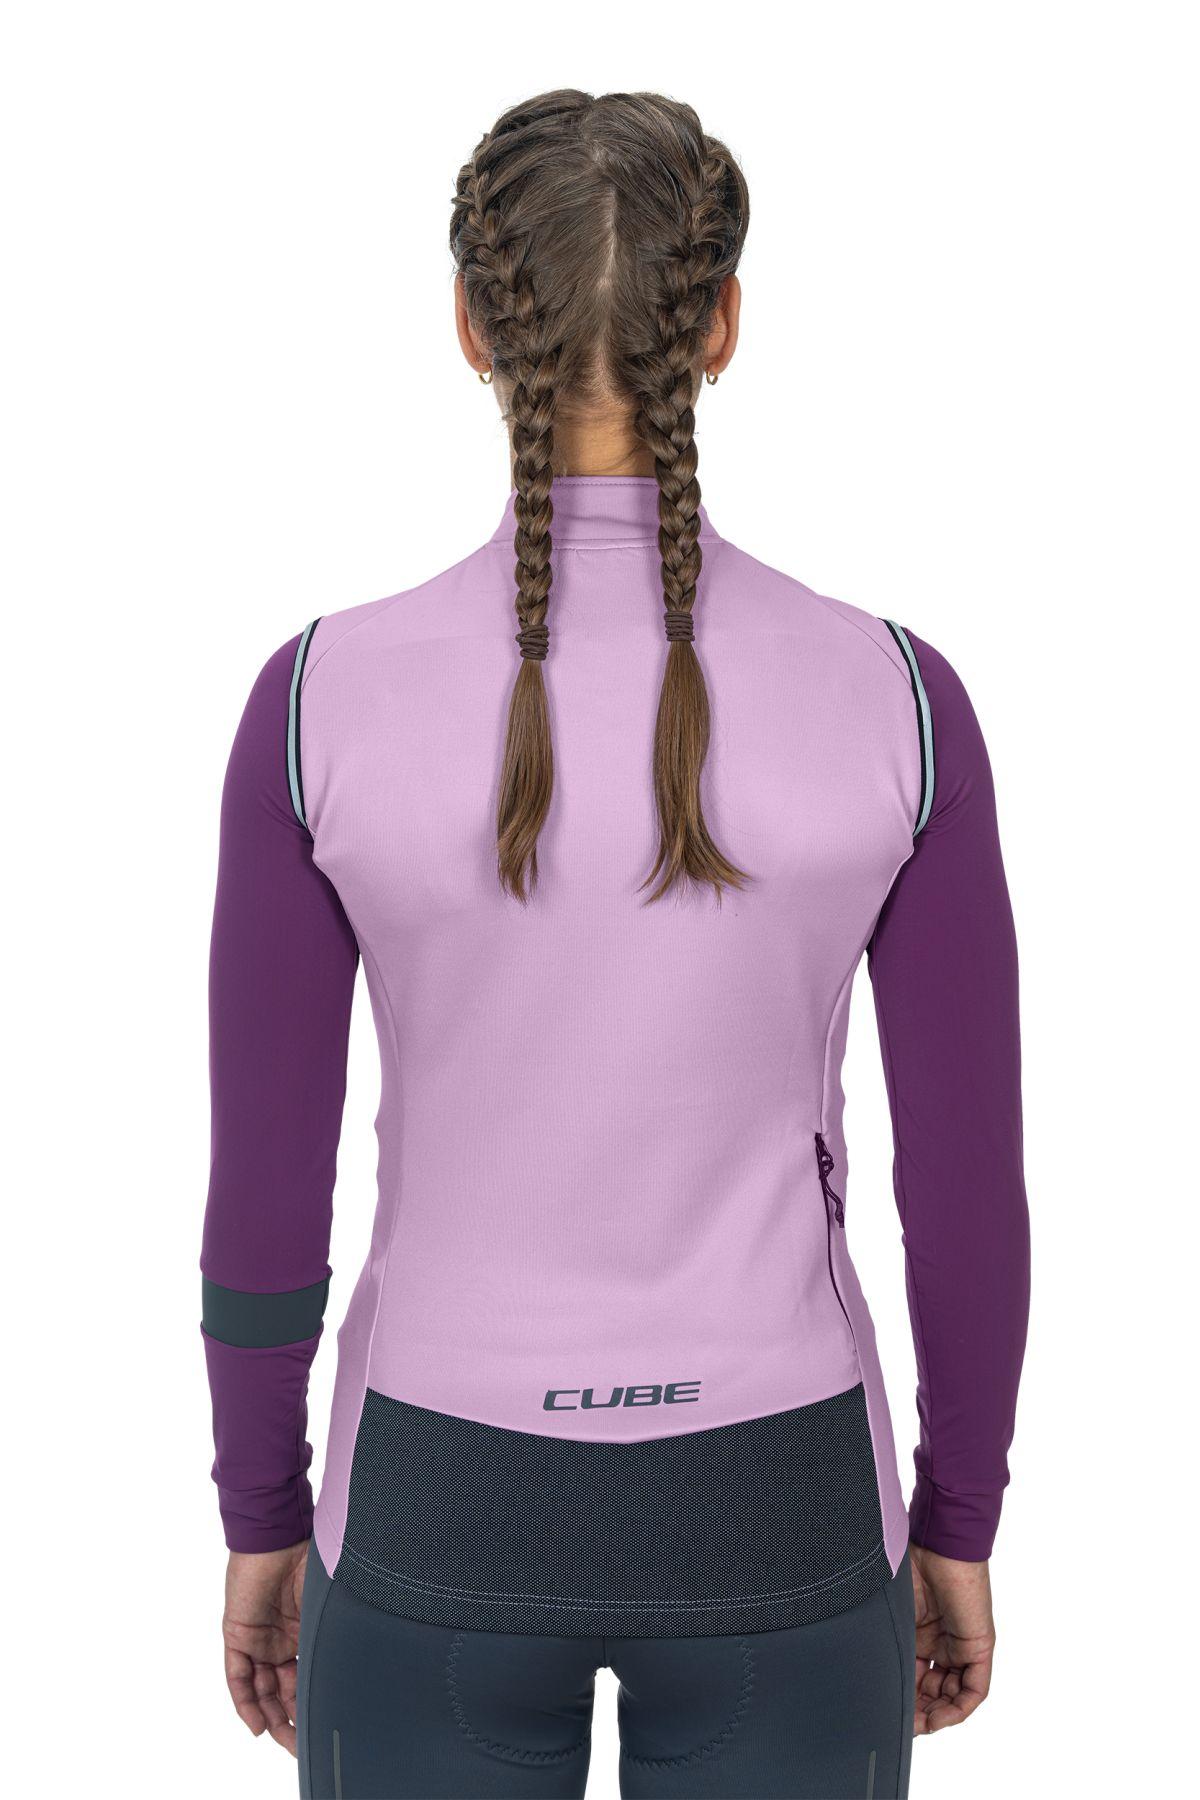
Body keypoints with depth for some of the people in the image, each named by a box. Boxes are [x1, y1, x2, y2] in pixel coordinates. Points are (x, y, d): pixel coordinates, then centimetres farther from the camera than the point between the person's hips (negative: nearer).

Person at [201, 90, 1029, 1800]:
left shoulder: (324, 700, -15)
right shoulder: (895, 700, -13)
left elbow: (264, 1188, -8)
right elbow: (968, 1184, -6)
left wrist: (260, 1522, 9)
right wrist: (957, 1527, 10)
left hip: (446, 1519, 0)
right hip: (771, 1518, 1)